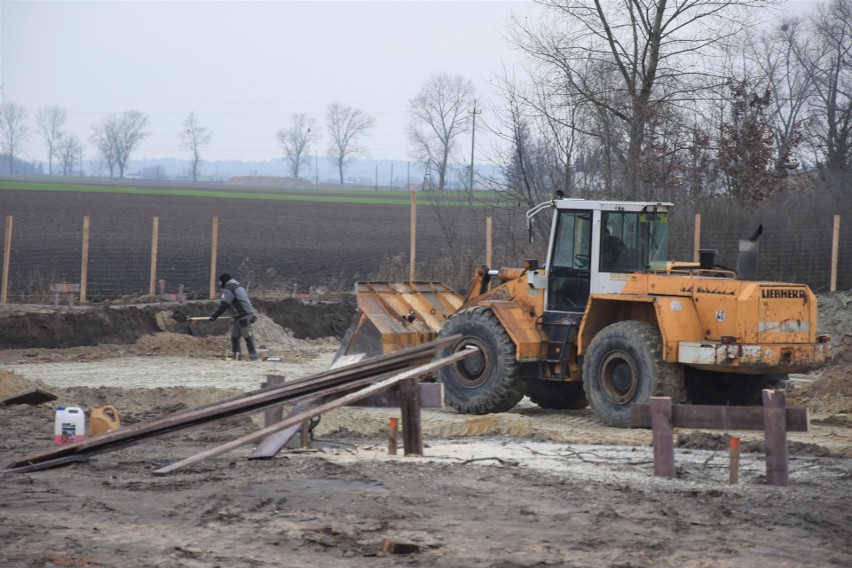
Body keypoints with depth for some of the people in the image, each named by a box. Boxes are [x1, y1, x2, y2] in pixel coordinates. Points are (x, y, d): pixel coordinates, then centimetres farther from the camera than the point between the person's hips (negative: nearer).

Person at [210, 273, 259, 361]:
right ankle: (236, 356, 9)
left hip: (244, 317, -10)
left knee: (248, 336, -9)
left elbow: (224, 305, -16)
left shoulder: (229, 289, -11)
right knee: (234, 336, 10)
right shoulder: (238, 287, 20)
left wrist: (215, 316, -15)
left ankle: (253, 356, -10)